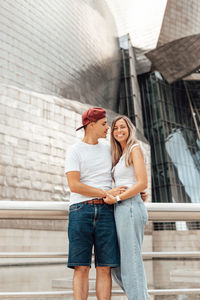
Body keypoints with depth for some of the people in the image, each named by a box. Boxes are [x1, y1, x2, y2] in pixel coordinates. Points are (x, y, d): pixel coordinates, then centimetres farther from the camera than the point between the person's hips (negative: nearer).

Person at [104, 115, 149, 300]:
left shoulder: (135, 148, -3)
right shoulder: (121, 155, 21)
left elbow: (143, 183, -14)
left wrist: (117, 198, -14)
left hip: (130, 208, -9)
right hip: (122, 211, 9)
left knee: (131, 264, -4)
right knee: (116, 265, 12)